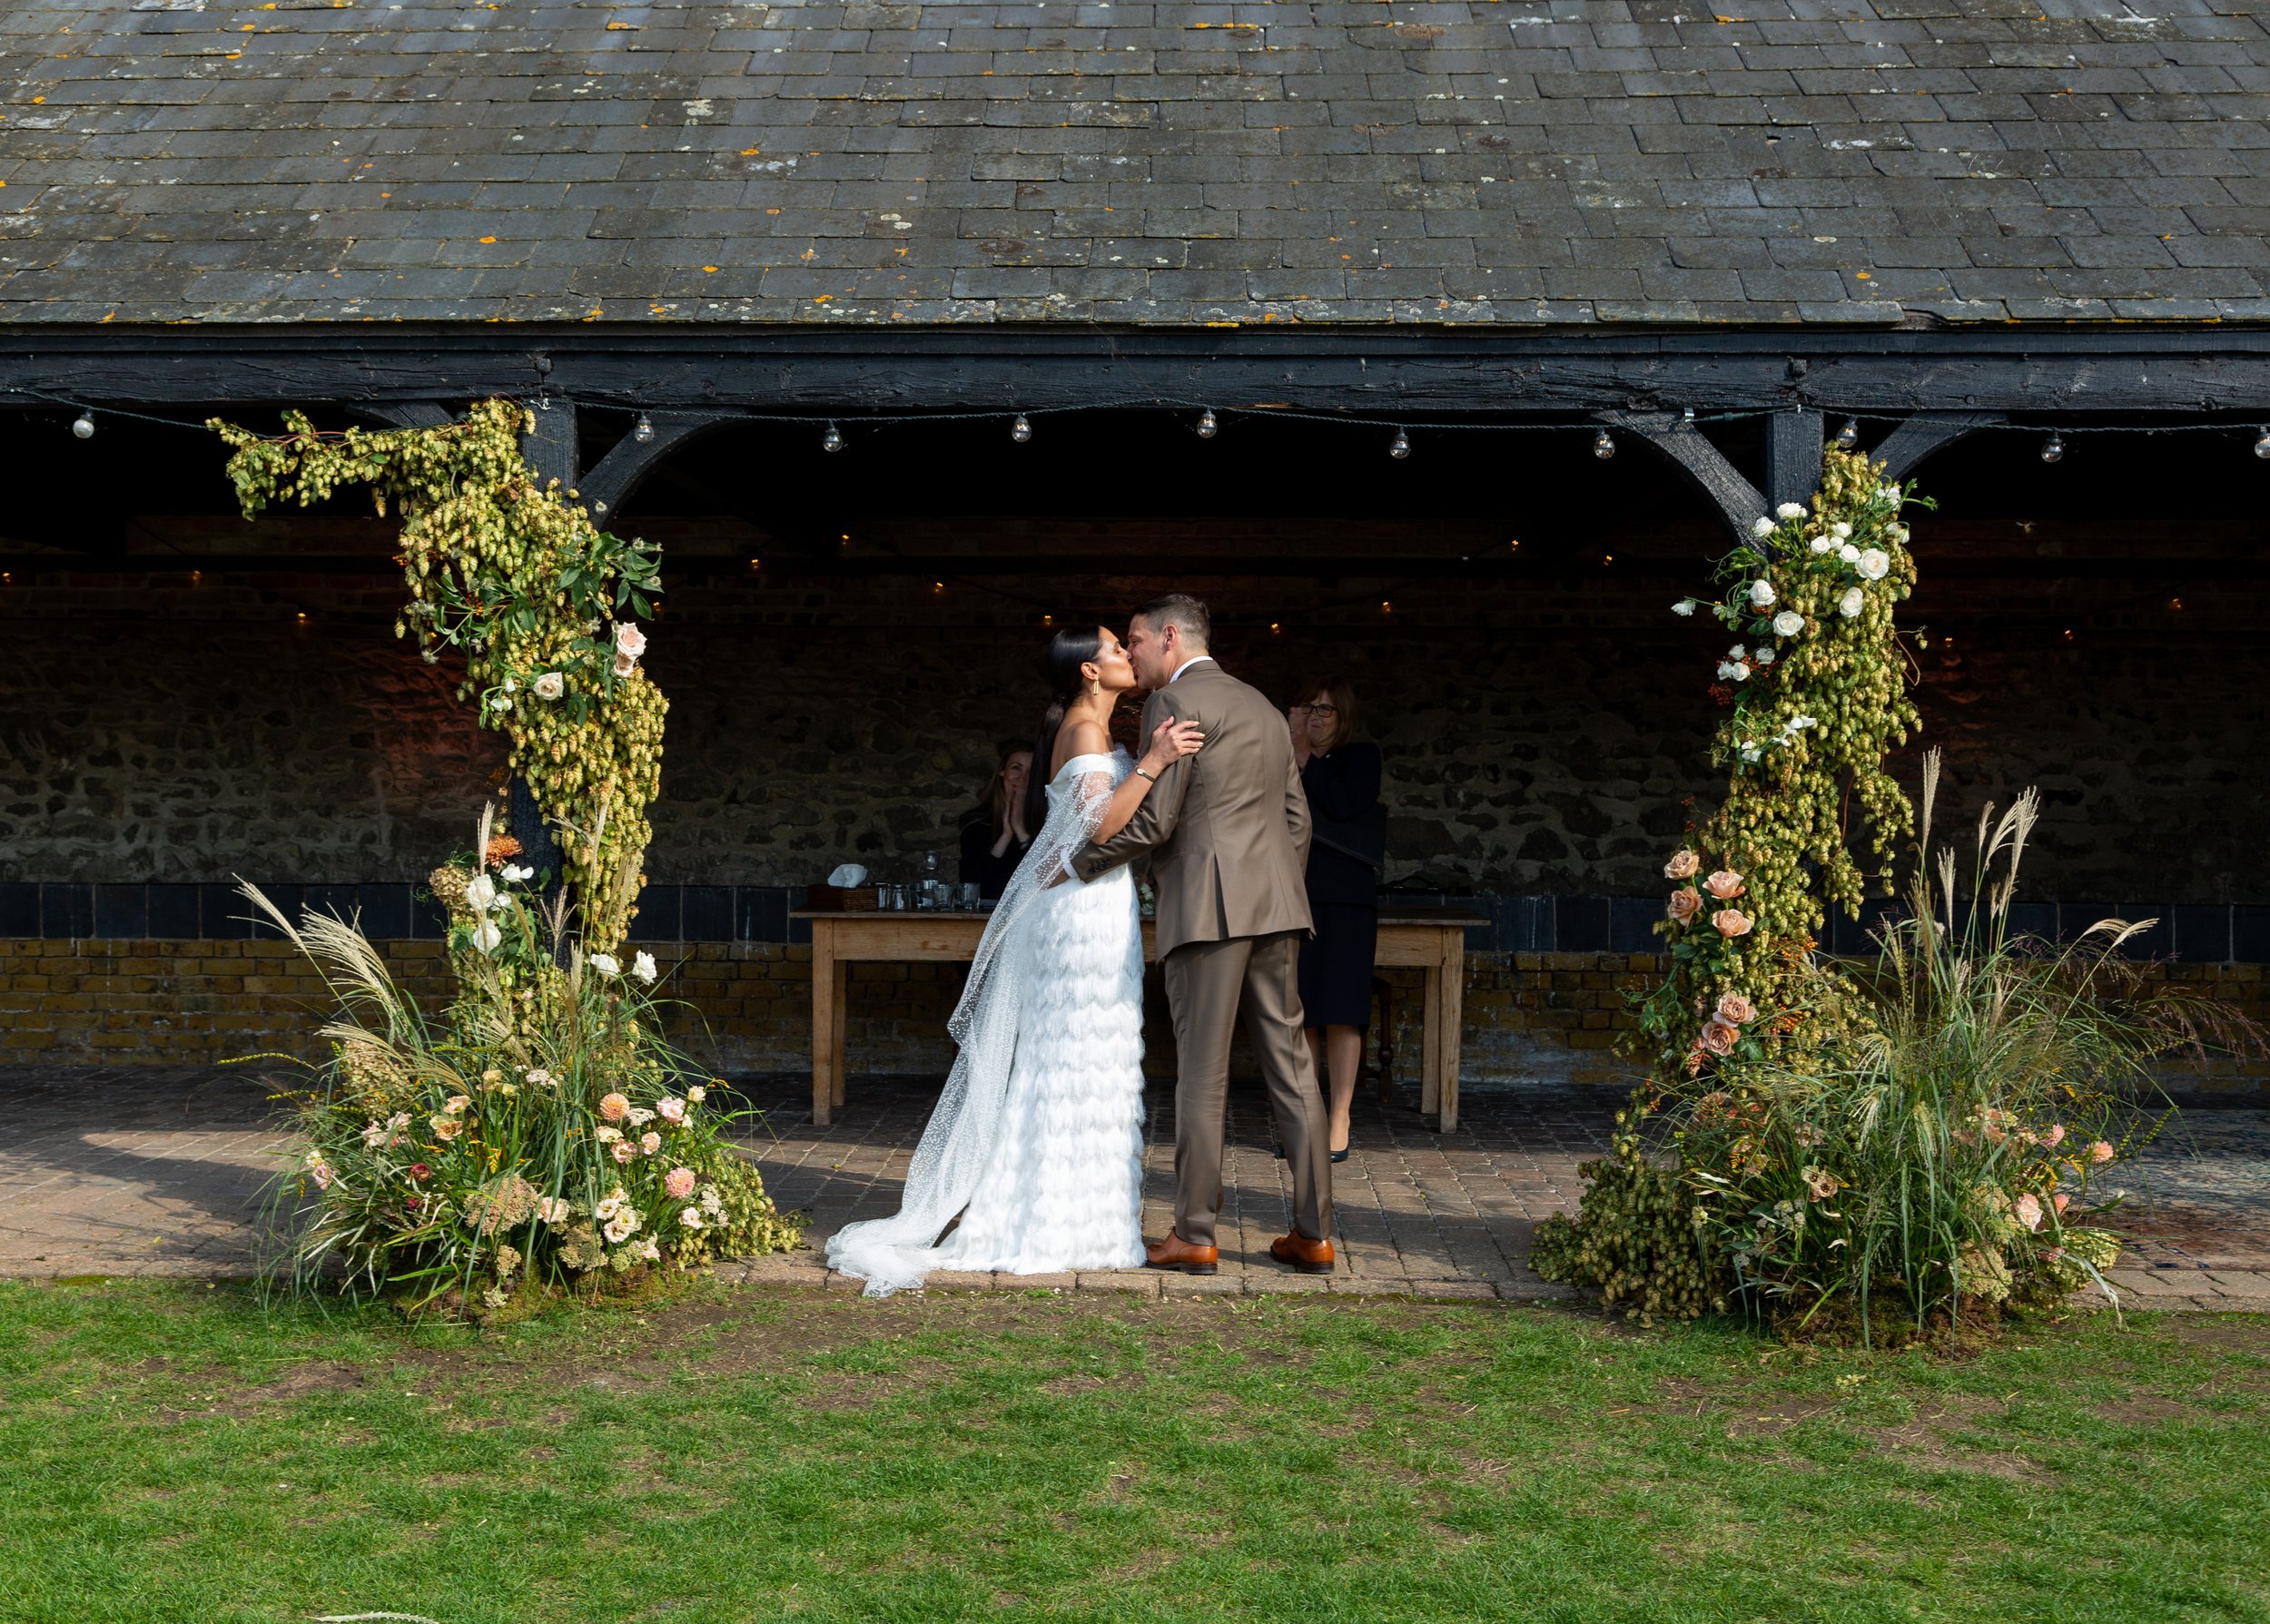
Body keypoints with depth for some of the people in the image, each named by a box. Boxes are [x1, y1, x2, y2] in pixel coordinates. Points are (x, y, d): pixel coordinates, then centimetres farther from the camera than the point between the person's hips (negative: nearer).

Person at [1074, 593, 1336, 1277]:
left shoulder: (1173, 702, -5)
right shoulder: (1262, 707, 20)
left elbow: (1153, 819, -11)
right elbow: (1296, 817, 19)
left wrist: (1078, 862, 2)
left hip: (1208, 906, -8)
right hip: (1274, 908, 8)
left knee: (1202, 1073, -3)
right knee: (1290, 1065, 6)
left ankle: (1194, 1235, 3)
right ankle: (1313, 1232, 7)